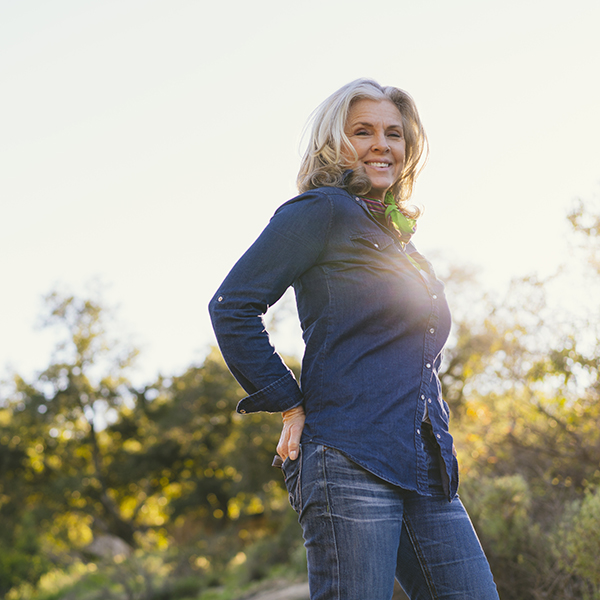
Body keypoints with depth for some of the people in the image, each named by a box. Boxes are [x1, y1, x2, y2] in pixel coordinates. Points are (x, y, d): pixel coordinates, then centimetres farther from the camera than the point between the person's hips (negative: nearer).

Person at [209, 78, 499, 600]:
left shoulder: (400, 237, 23)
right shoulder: (323, 211, -2)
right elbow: (232, 306, -10)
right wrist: (291, 406, -9)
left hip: (426, 467, 8)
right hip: (351, 459, -8)